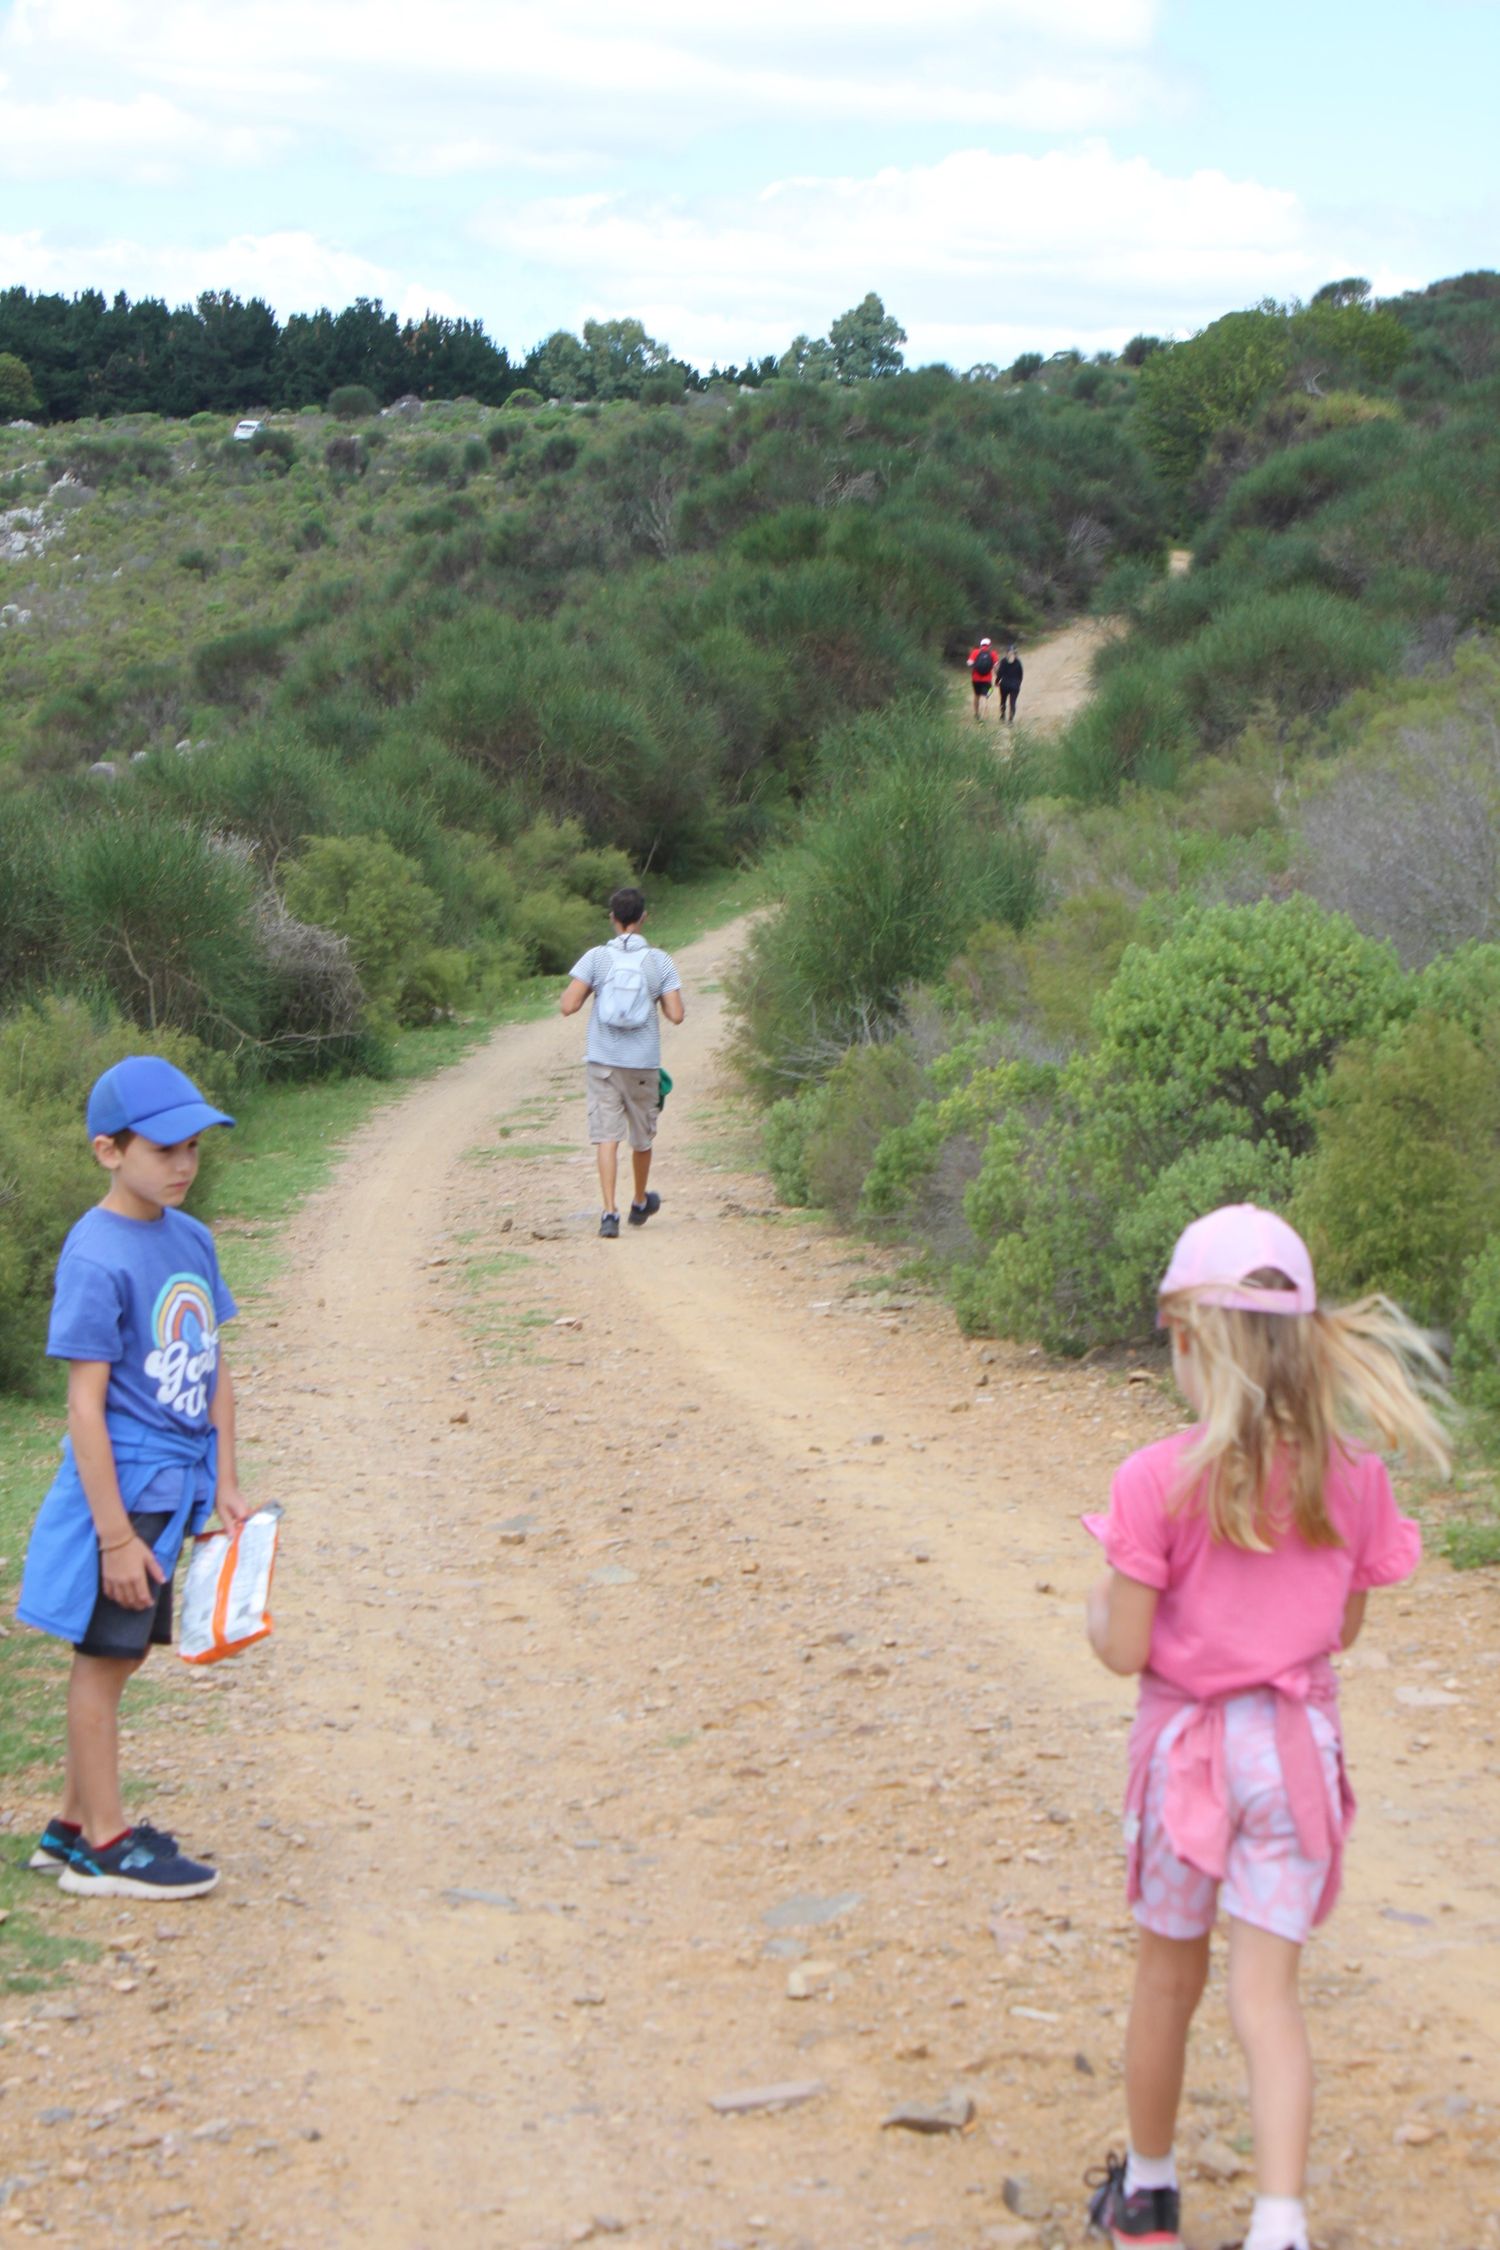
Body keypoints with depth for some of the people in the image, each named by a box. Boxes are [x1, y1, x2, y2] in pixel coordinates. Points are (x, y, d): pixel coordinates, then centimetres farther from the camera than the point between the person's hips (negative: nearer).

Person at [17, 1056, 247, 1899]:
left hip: (175, 1488, 8)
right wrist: (116, 1534, -19)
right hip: (122, 1487, -8)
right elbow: (86, 1403, -18)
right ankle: (105, 1843, 14)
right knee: (105, 1657, 4)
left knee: (121, 1654, 15)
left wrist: (225, 1483, 11)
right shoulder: (97, 1258, -17)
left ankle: (74, 1826, 27)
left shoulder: (192, 1238, 6)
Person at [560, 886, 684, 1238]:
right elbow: (676, 1015, -7)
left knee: (606, 1137, -3)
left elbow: (568, 1006, -10)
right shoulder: (659, 961, -4)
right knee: (642, 1136, 18)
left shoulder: (596, 957, -6)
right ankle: (640, 1204, 37)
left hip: (603, 1060, -1)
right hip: (643, 1063, 1)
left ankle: (610, 1212, -15)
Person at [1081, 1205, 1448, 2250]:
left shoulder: (1158, 1480, -18)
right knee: (1268, 1993, 5)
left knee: (1169, 1979, 17)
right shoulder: (1351, 1475, -6)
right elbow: (1343, 1627, 5)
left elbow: (1125, 1649, -14)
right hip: (1296, 1742, 2)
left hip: (1187, 1741, -2)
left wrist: (1098, 1606, 7)